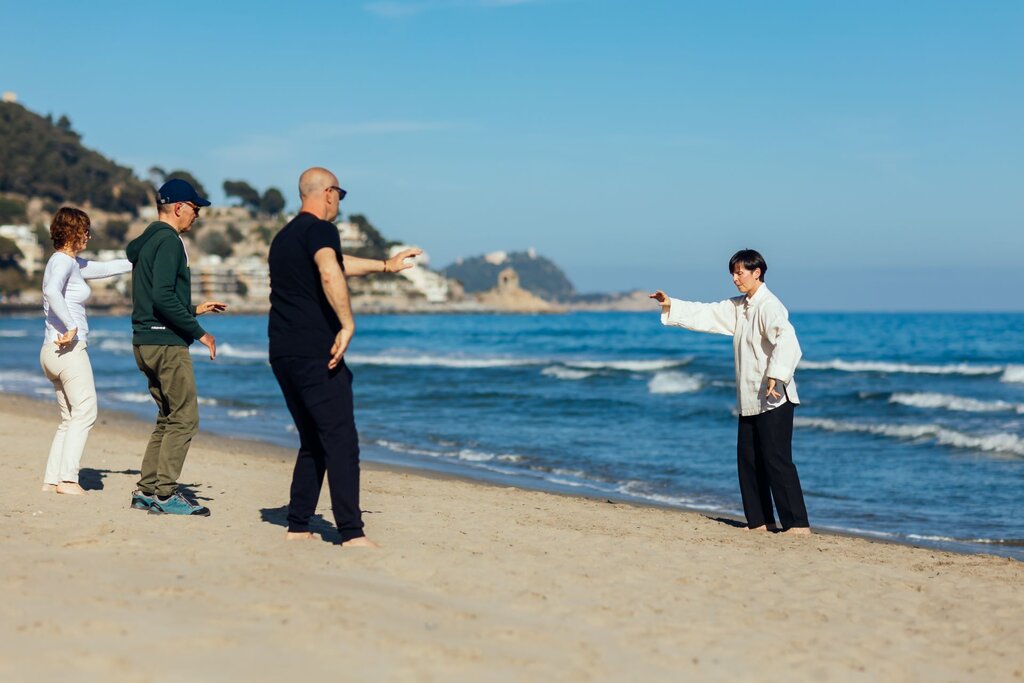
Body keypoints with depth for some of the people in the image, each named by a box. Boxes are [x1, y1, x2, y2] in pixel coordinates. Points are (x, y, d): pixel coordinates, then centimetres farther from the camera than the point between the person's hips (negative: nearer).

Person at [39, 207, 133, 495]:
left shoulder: (72, 263, 20)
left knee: (70, 419, 10)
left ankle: (52, 478, 8)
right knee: (85, 411, -10)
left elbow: (106, 268, 31)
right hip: (69, 349, -10)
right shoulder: (63, 262, -10)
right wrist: (71, 326, -28)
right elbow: (51, 291, -30)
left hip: (53, 352, 10)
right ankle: (67, 479, -15)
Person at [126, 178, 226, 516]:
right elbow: (162, 297, -22)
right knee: (184, 418, -6)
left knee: (168, 419, 14)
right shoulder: (168, 241, -12)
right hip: (166, 342, -10)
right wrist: (198, 332, -16)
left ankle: (146, 490, 15)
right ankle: (165, 493, -6)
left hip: (145, 342, 10)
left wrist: (194, 310, 28)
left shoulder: (146, 242, 19)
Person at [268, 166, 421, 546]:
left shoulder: (285, 237, 23)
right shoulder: (319, 229, -7)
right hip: (315, 352, -9)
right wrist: (347, 324, -27)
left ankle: (297, 527, 15)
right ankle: (351, 533, -13)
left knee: (313, 443, 16)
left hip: (282, 354, 9)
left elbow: (338, 264, 38)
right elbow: (330, 274, -29)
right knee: (341, 442, -9)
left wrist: (385, 266, 47)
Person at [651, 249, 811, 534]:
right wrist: (671, 305, 12)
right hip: (750, 400, 9)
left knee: (777, 460, -11)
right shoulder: (738, 307, 15)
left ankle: (798, 523, -7)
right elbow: (705, 315, 20)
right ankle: (760, 521, 17)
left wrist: (776, 375, -38)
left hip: (774, 398, -9)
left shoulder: (769, 307, -15)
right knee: (748, 460, 10)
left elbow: (786, 339, -30)